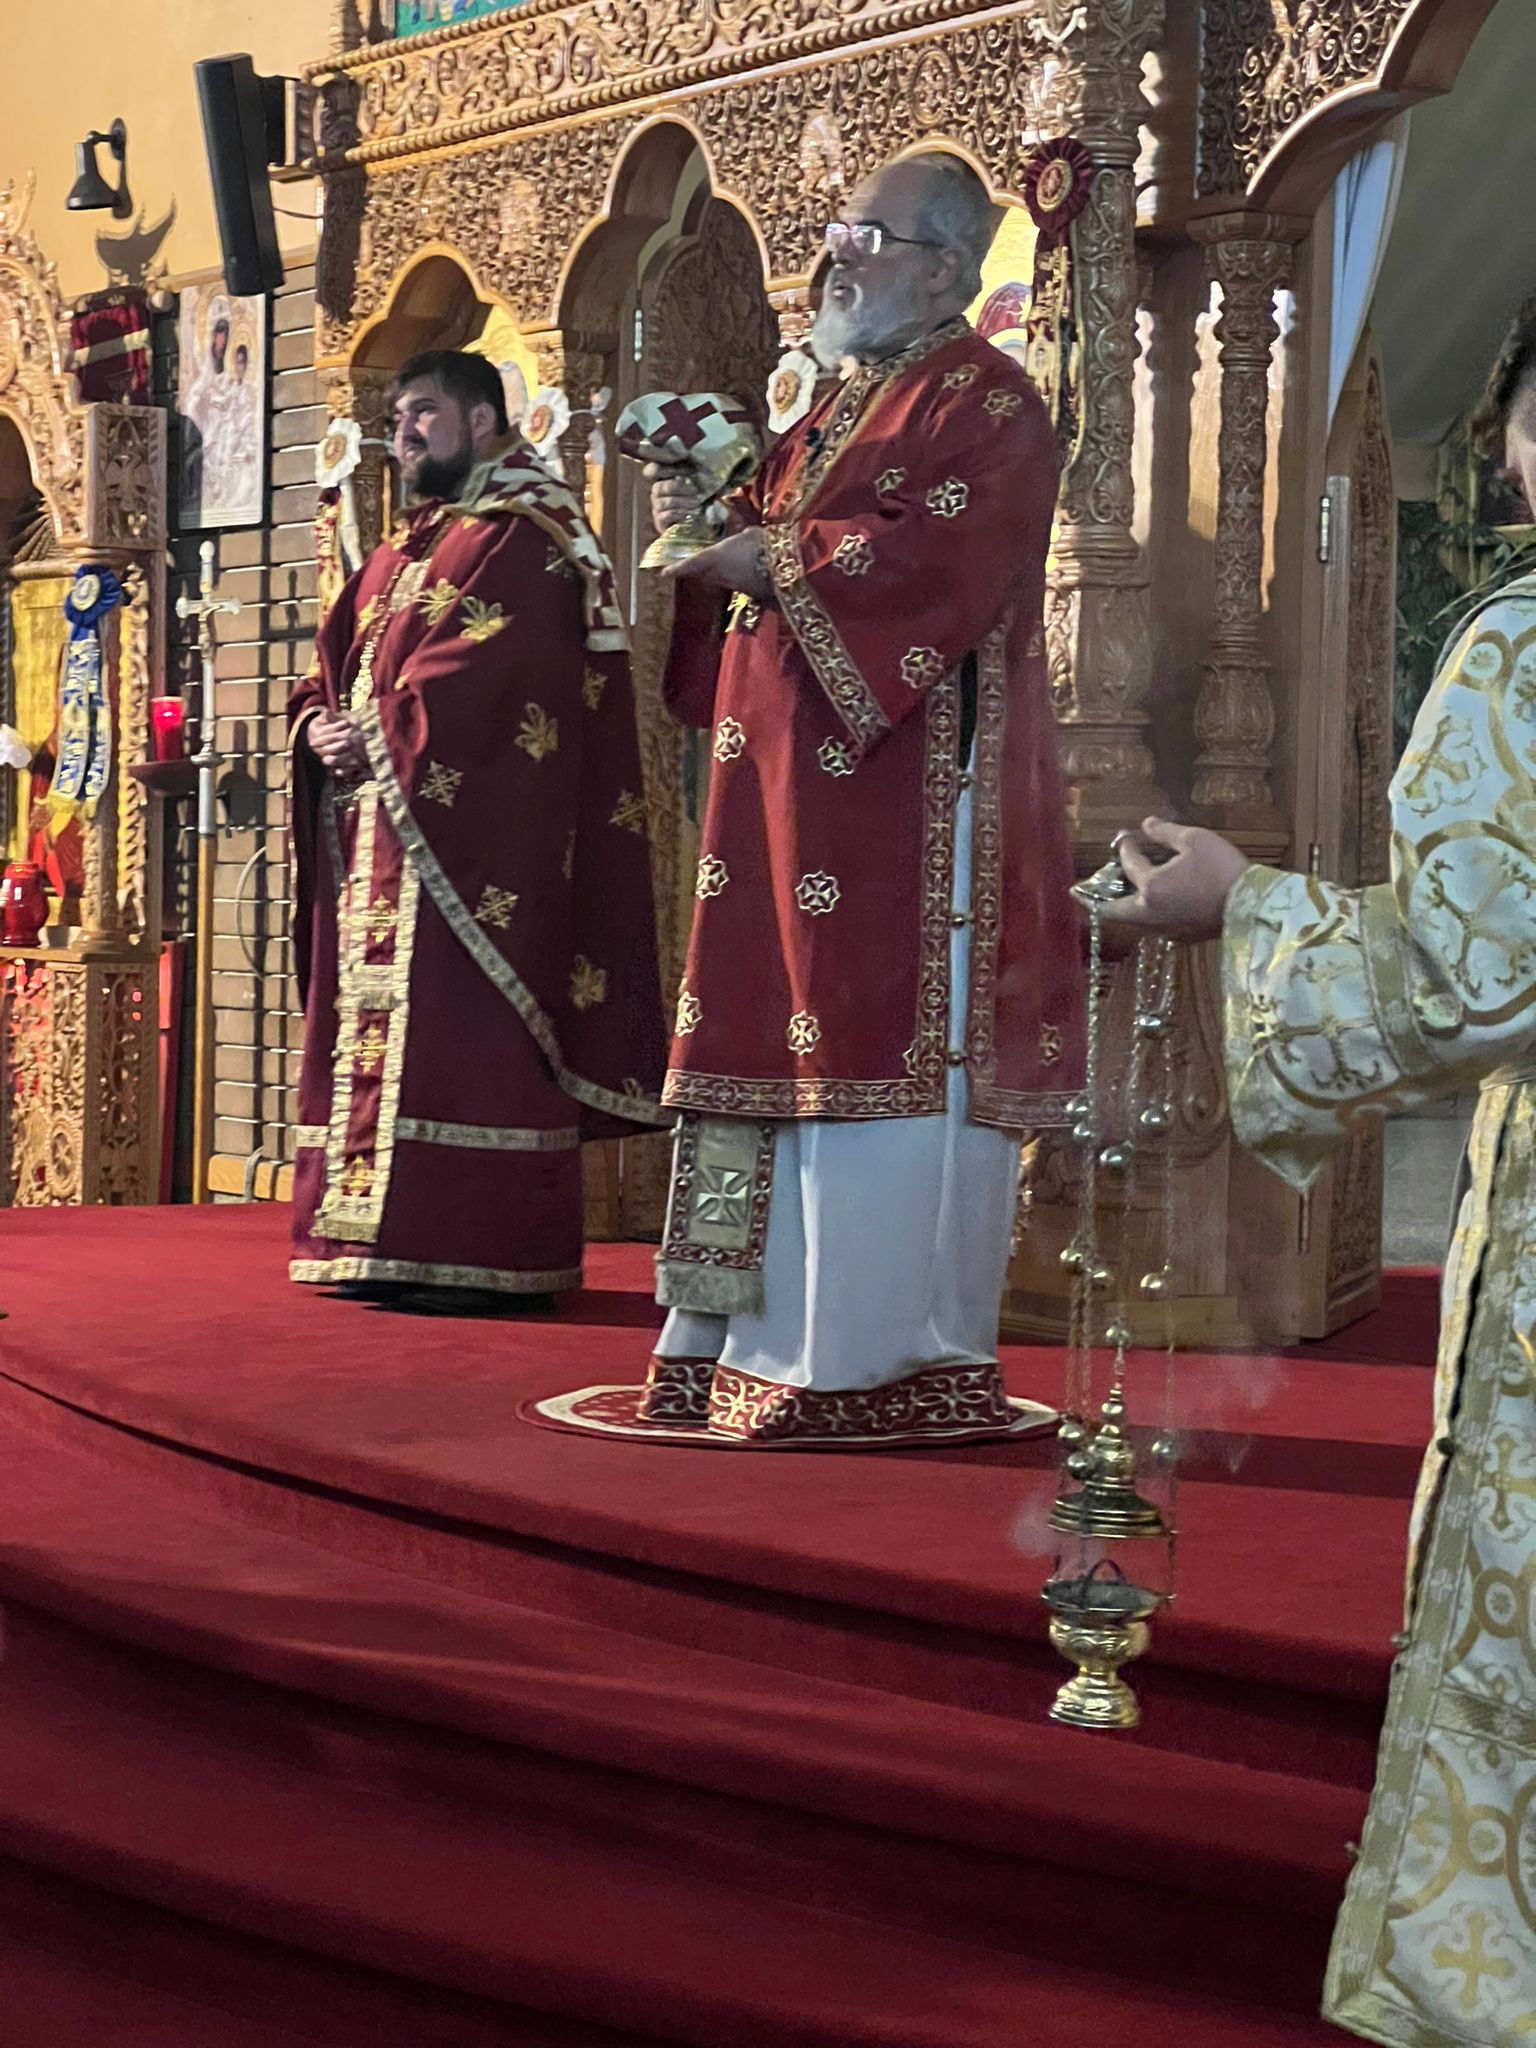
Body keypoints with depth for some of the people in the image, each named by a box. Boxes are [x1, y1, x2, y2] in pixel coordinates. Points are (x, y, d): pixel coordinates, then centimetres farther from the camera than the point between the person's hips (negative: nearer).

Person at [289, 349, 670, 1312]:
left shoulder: (524, 538, -5)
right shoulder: (396, 556, 23)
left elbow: (501, 670, -18)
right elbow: (332, 667, 18)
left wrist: (383, 730, -18)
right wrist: (321, 725, -4)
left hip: (472, 828, -9)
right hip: (377, 832, 9)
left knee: (457, 1030, -12)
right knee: (374, 1017, 7)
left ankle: (474, 1248, -11)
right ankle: (389, 1239, 11)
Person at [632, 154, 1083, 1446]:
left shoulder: (985, 405, -6)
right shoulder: (838, 411, 22)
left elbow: (937, 557, -22)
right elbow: (780, 565, 25)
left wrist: (767, 555, -13)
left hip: (909, 793, -9)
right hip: (798, 791, 9)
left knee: (890, 1050, -8)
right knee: (793, 1046, 8)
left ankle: (891, 1356, -4)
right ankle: (769, 1337, 13)